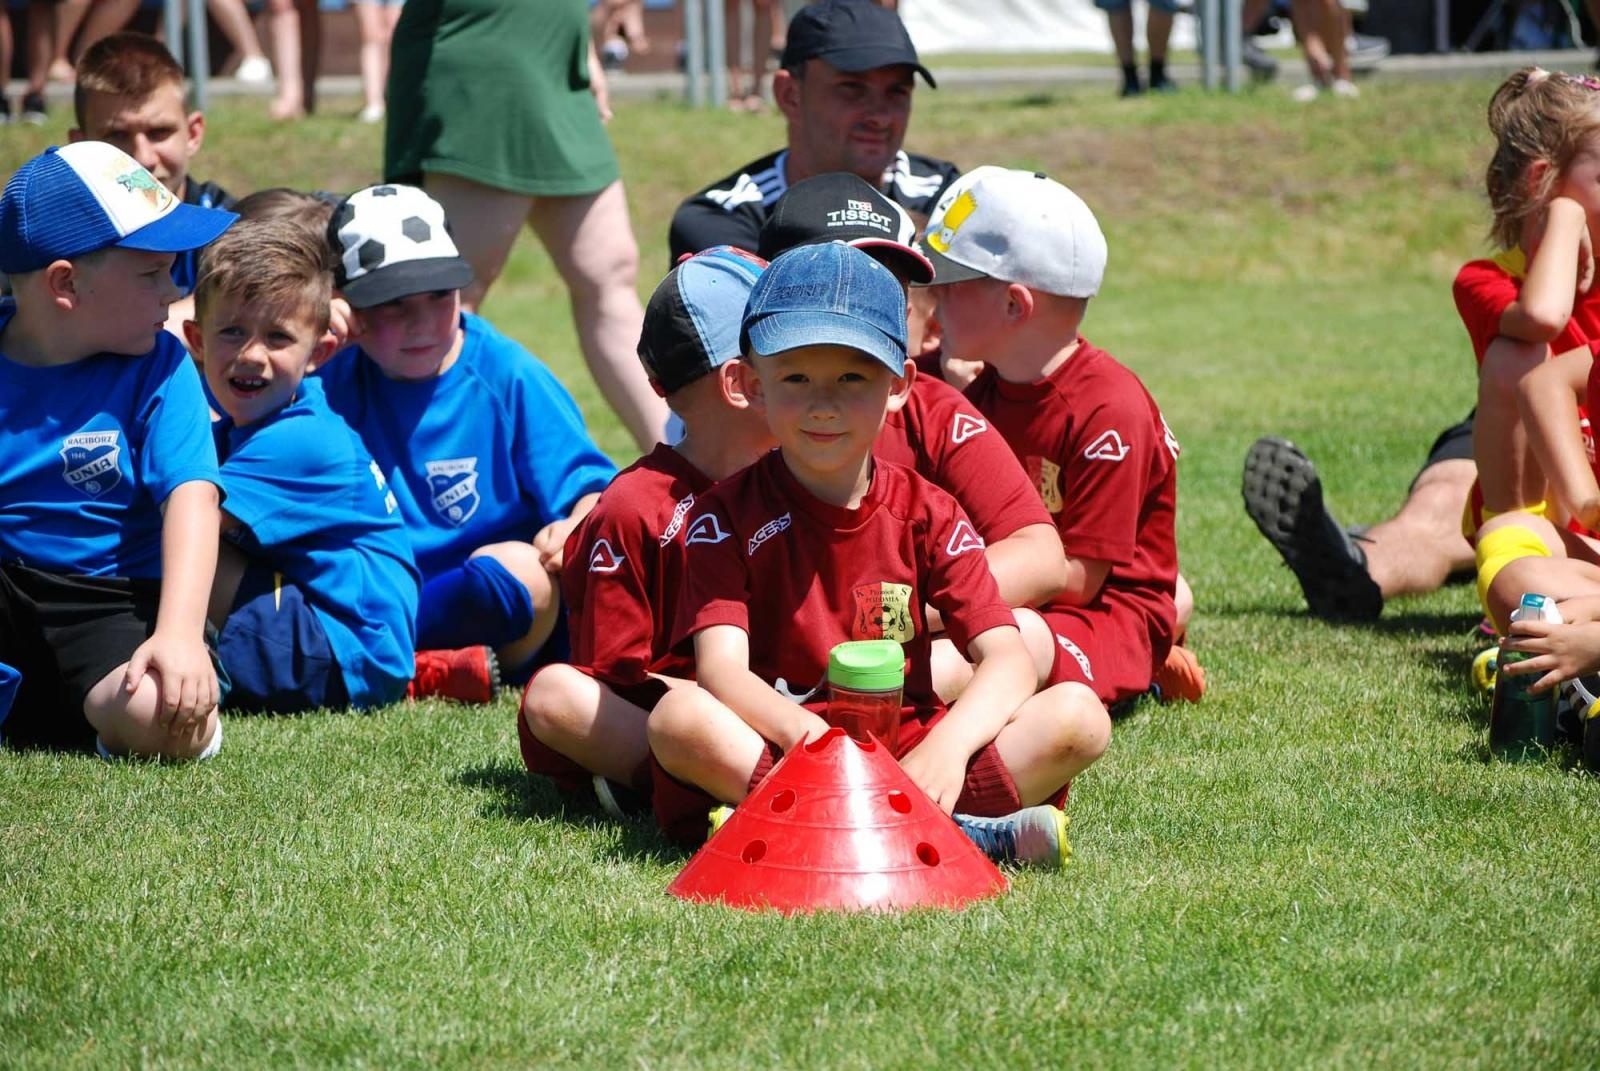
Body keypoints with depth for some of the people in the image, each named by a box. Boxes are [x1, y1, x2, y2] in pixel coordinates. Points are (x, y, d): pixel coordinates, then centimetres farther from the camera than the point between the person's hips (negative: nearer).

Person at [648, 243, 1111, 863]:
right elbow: (721, 669, -16)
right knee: (678, 718, -34)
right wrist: (816, 740, -36)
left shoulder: (925, 513, 5)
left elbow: (1008, 660, -7)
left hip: (909, 753, 2)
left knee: (1078, 717, -18)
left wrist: (948, 746, -29)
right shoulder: (730, 515, 0)